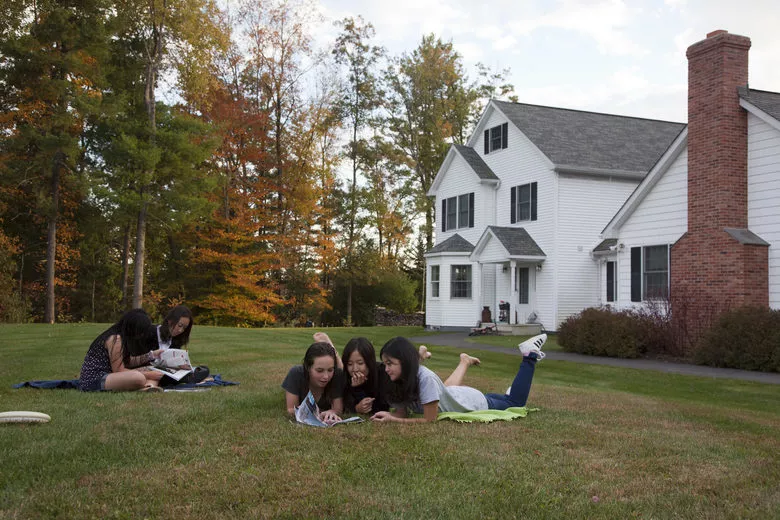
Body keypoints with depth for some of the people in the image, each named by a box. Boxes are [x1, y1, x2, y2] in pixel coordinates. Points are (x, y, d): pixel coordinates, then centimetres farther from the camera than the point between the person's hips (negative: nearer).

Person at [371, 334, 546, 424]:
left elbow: (429, 420, -34)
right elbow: (402, 412, -13)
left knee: (516, 402, 18)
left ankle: (530, 355, 25)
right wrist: (388, 415, -34)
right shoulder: (397, 379, -22)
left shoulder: (425, 378, -41)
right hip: (454, 396, 5)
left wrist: (392, 420, -38)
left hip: (475, 402, -5)